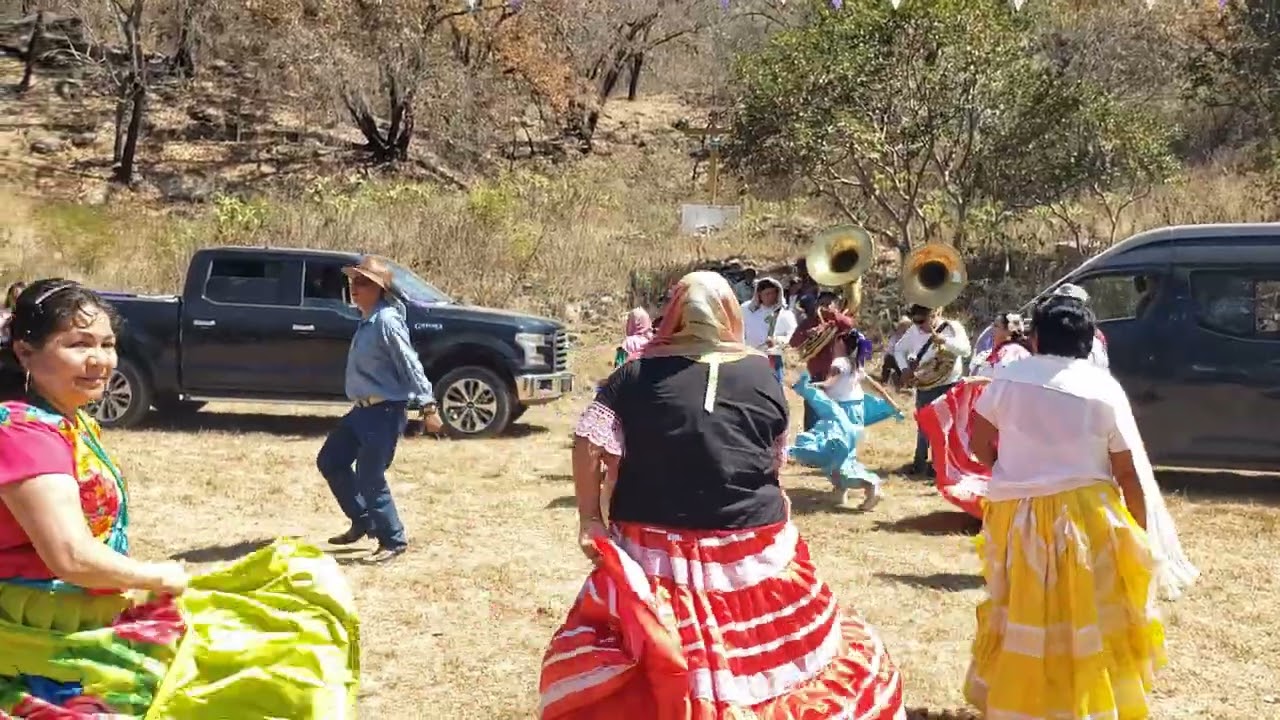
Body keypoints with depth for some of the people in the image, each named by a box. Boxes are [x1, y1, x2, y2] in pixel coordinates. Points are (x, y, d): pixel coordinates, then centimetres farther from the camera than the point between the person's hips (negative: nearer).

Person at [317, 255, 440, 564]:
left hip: (385, 412, -10)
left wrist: (427, 406, -25)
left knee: (369, 480, -7)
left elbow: (411, 365, -22)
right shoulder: (367, 320, 11)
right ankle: (363, 522, 28)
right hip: (363, 409, 10)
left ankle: (394, 541, 10)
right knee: (329, 461, 16)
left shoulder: (386, 321, -18)